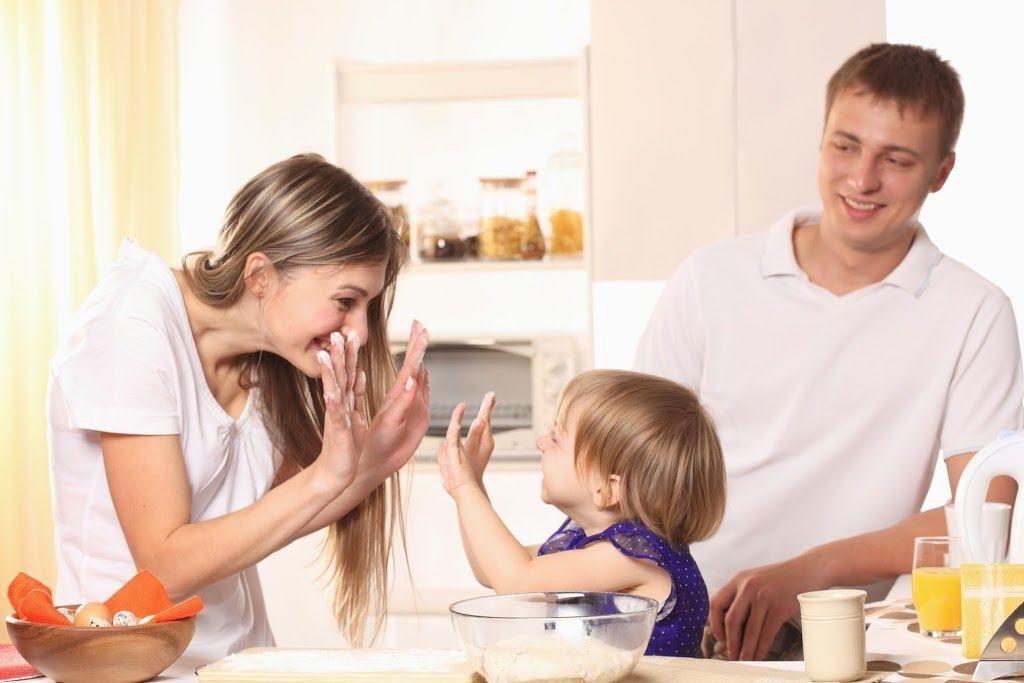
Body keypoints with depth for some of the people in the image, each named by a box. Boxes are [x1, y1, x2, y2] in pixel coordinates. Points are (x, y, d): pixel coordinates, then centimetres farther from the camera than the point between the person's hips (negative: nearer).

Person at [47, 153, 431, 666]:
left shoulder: (272, 343, 2)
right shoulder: (132, 333, -16)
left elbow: (277, 522, 4)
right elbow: (166, 566, -18)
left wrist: (375, 462, -10)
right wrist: (325, 475, -22)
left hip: (240, 656, 5)